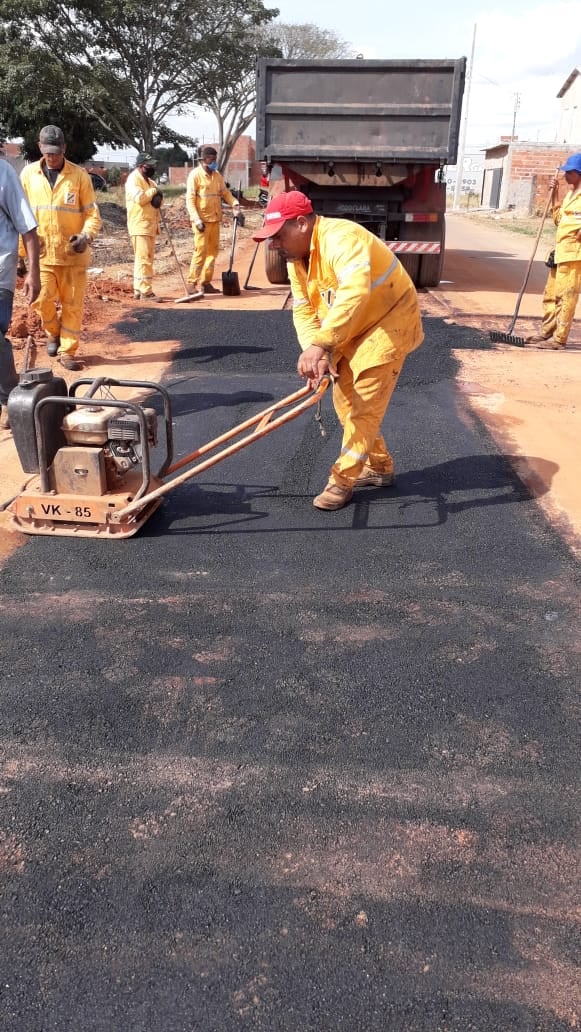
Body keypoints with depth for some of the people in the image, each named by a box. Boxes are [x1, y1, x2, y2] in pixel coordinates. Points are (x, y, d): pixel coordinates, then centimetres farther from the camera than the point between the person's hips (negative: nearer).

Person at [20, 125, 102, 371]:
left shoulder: (79, 175, -1)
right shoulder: (28, 174, 5)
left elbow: (92, 214, -1)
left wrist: (86, 236, -20)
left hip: (73, 252, -1)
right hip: (41, 252, 1)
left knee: (73, 303, 2)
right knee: (42, 300, -4)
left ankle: (67, 351, 14)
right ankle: (53, 333, 26)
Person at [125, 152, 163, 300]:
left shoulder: (149, 180, 20)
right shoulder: (133, 179, -10)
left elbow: (157, 197, 21)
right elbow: (139, 198, -23)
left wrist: (158, 197, 1)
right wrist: (153, 191, -10)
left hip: (150, 225, 9)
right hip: (140, 226, -9)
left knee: (146, 258, 10)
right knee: (144, 258, -13)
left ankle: (138, 290, 15)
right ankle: (145, 292, -15)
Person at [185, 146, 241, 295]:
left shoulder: (217, 175, 13)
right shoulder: (195, 175, -7)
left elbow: (225, 192, 14)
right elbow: (190, 199, -12)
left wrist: (234, 204, -6)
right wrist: (197, 219, -22)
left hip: (215, 219, 7)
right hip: (202, 220, -7)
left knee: (212, 251, 8)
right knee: (200, 251, -10)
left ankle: (206, 283, 15)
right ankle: (192, 283, -5)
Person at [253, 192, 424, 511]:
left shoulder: (341, 238, -31)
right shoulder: (296, 257, -2)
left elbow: (354, 293, -49)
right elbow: (303, 311, -7)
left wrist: (320, 344, -57)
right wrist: (316, 353, -26)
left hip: (388, 323, -9)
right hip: (351, 333, 9)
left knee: (365, 403, -10)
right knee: (345, 401, 10)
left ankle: (343, 480, -1)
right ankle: (379, 467, 26)